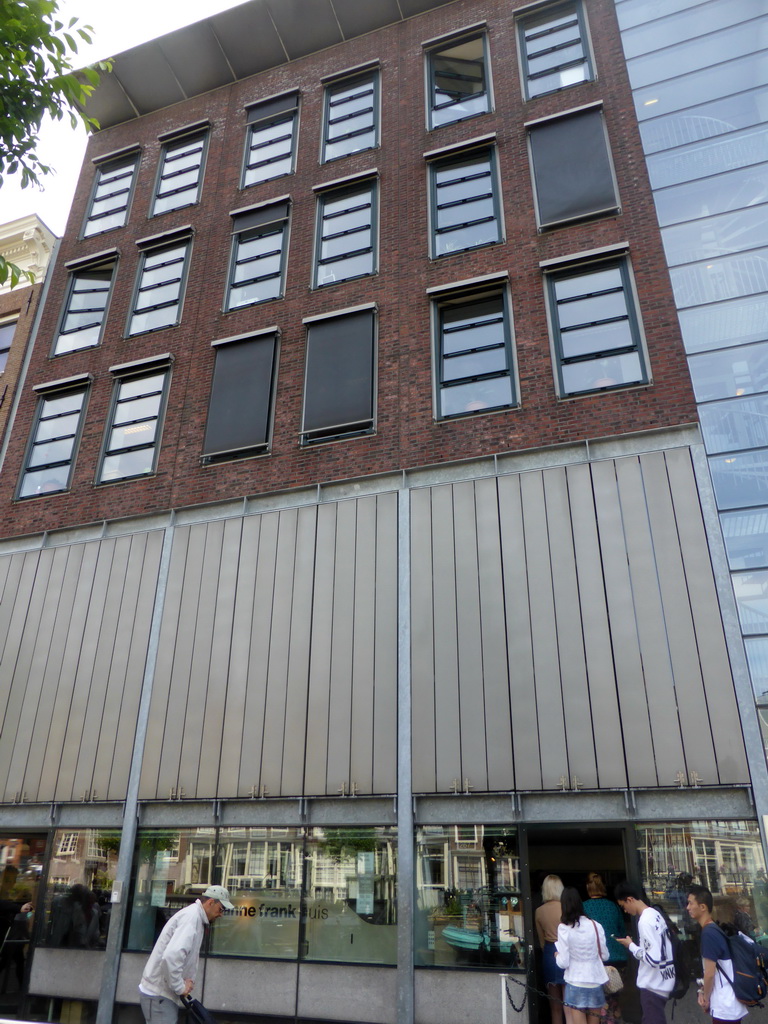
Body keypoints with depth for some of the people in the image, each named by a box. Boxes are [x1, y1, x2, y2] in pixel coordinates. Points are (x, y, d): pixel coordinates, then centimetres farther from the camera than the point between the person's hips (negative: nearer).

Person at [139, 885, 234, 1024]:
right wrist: (180, 987, -20)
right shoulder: (192, 916, -21)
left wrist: (187, 980, 5)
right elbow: (171, 956, -32)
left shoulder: (195, 915, 12)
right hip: (158, 994, -10)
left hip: (163, 992, 10)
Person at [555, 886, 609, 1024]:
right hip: (596, 982, 3)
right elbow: (605, 956, 4)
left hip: (576, 984, -3)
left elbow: (563, 963, -12)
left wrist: (557, 956, 9)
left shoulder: (563, 928, -13)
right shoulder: (595, 925, -5)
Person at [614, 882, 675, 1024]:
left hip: (653, 985, -9)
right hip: (661, 982, 9)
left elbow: (653, 959, -26)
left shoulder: (645, 921, -23)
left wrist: (631, 946, -14)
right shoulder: (655, 914, 6)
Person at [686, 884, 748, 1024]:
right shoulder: (715, 929, 9)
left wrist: (705, 998, -5)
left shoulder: (708, 933, -20)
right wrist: (704, 992, 9)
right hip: (731, 1005, 9)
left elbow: (710, 973, -19)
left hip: (725, 1008, -9)